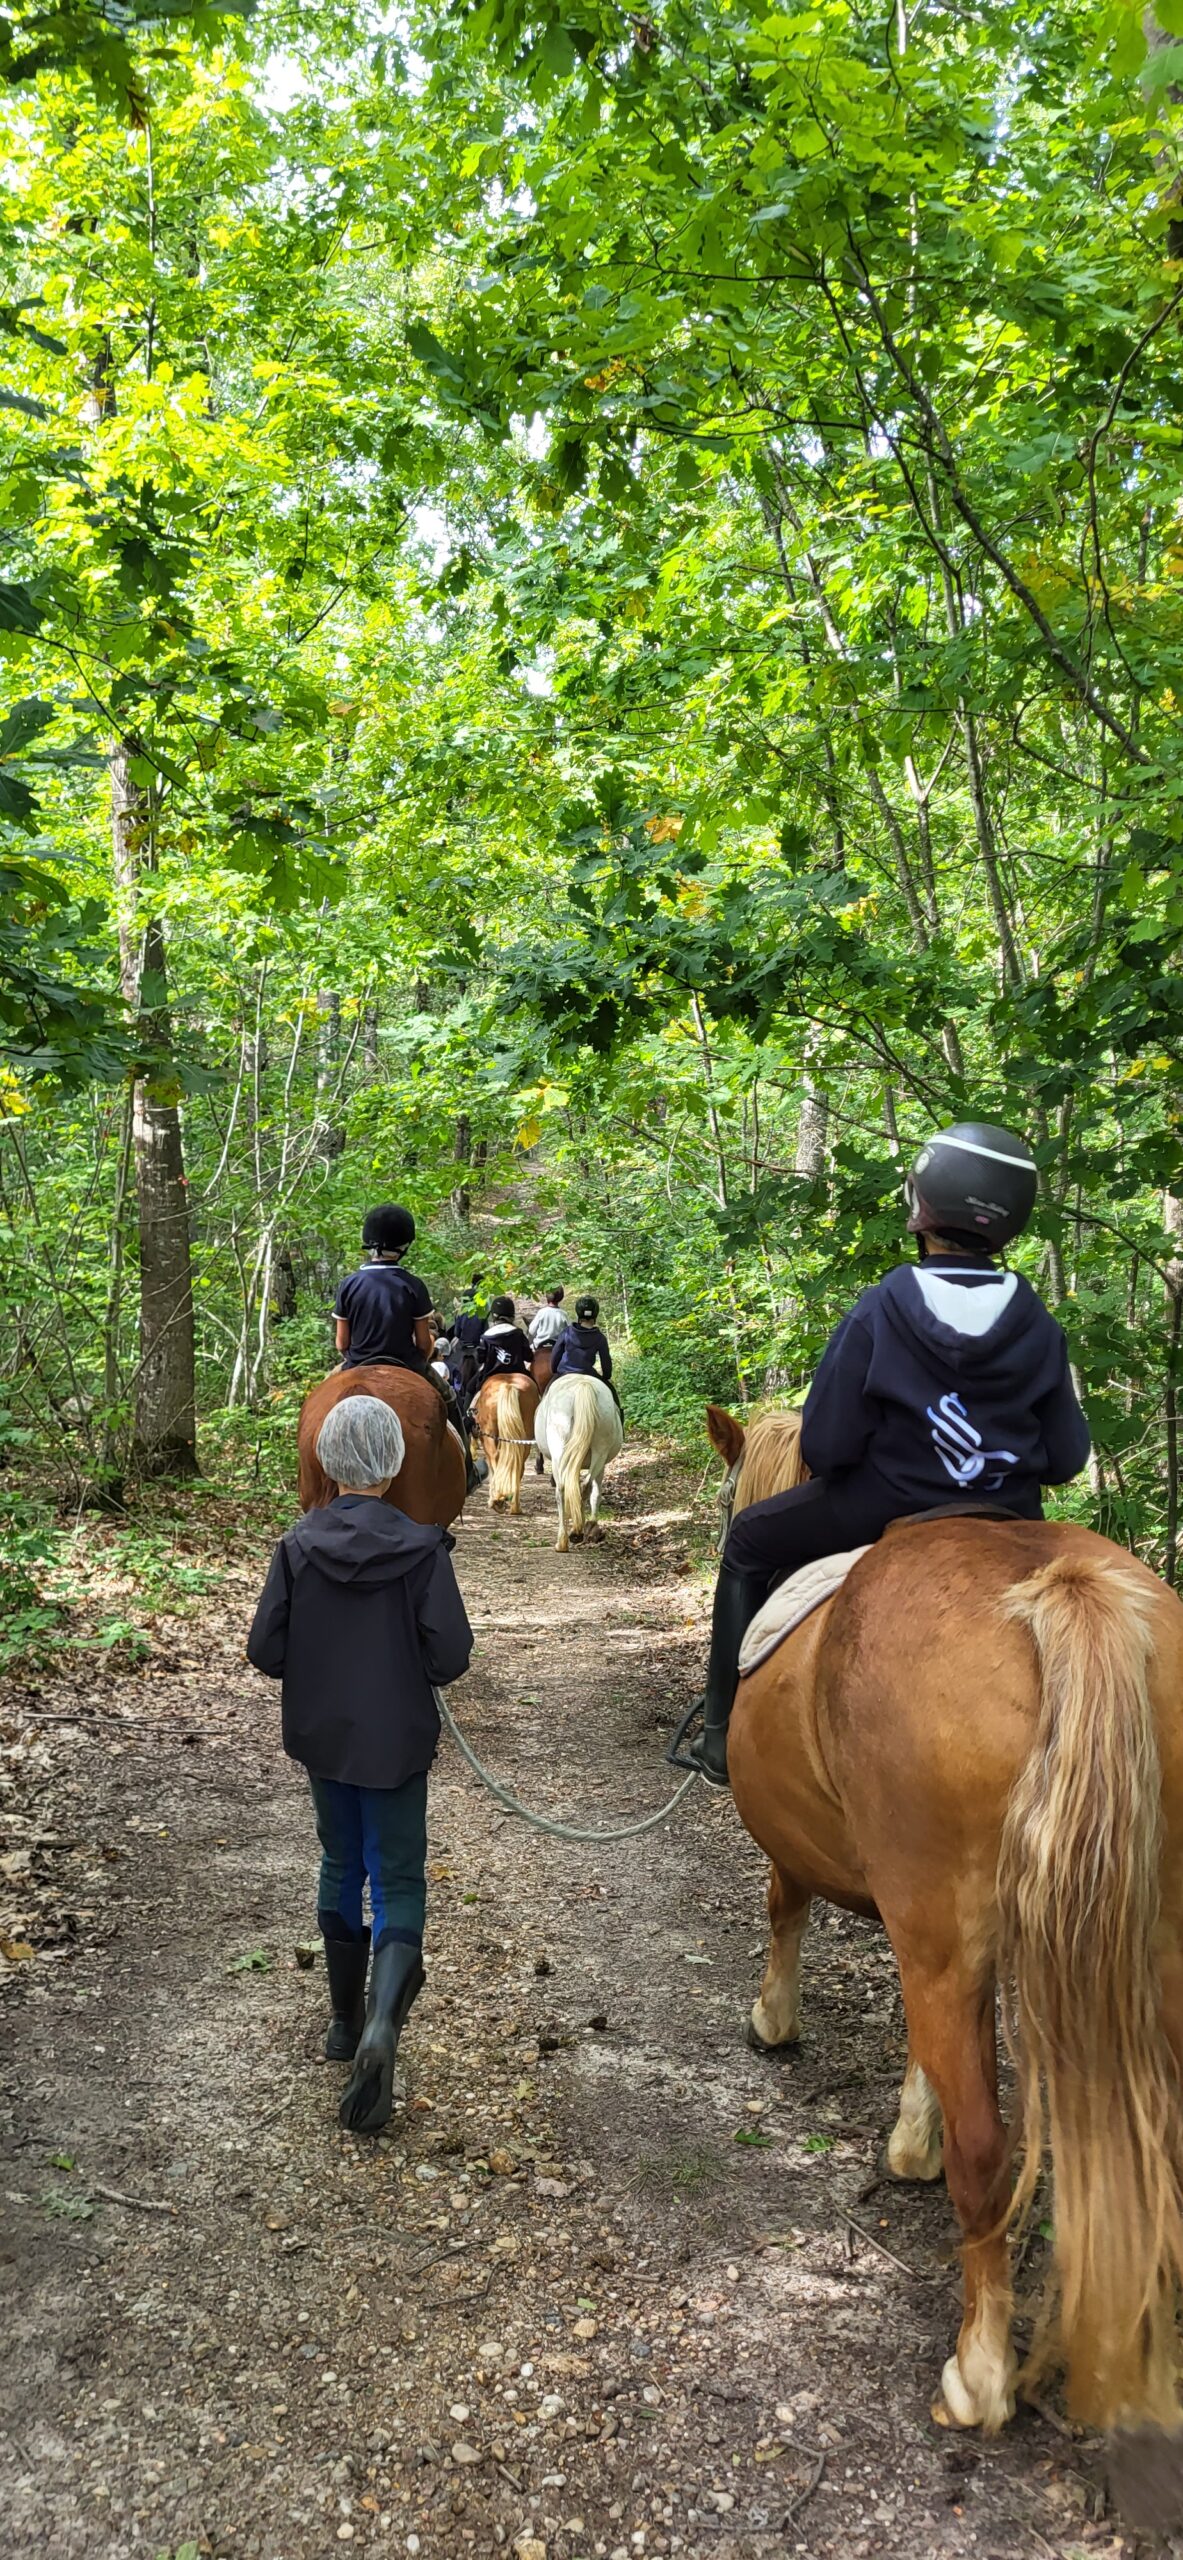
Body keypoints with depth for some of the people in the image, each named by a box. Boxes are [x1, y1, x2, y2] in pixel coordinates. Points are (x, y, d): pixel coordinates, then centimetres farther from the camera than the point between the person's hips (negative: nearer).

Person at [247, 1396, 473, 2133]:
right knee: (397, 1883, 5)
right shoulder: (421, 1547, -17)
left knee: (342, 1867, 22)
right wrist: (408, 1665, 4)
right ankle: (382, 2023, -17)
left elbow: (266, 1651, -8)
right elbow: (451, 1656, -17)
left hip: (321, 1736, 3)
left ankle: (346, 2021, 33)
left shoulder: (299, 1545, -10)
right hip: (396, 1740, -3)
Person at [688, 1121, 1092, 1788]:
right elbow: (1067, 1459, -4)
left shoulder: (879, 1313, -18)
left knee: (750, 1541, 21)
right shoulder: (1040, 1329, -9)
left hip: (883, 1510, -3)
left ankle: (724, 1734, 22)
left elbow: (825, 1447, -16)